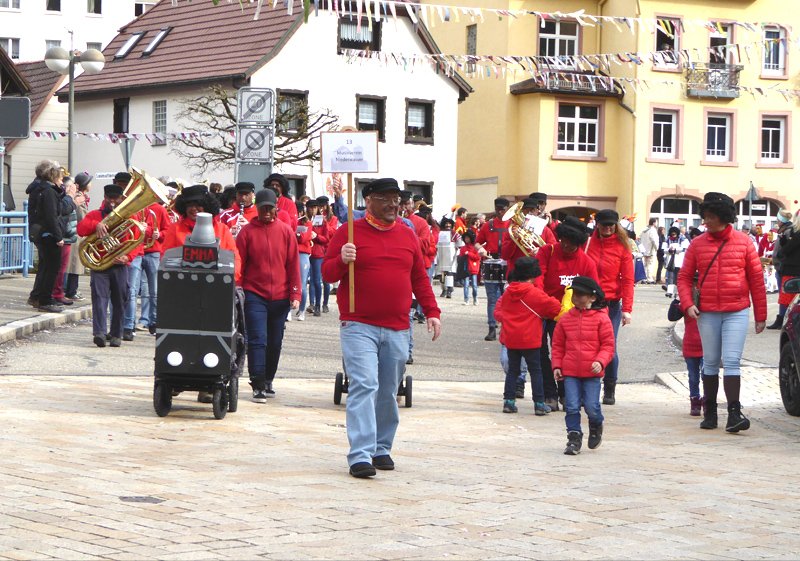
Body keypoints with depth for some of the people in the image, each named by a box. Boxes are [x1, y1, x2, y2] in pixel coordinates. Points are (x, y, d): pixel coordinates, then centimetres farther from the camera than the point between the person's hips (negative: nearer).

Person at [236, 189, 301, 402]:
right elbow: (238, 264, 0)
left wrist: (295, 294, -1)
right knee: (257, 340, -9)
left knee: (275, 342, 10)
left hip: (280, 296, 2)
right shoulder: (247, 232, -1)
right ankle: (258, 386, -7)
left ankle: (268, 381, 24)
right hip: (255, 295, -2)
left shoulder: (286, 232, 4)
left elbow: (293, 264, 4)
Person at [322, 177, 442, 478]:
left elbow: (420, 278, 20)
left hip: (397, 329, 5)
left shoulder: (407, 235, 14)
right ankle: (360, 456, -19)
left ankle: (381, 448, 23)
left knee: (388, 392, 10)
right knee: (364, 386, -16)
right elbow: (327, 273, 0)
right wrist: (342, 260, -21)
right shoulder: (349, 233, 1)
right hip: (359, 327, -5)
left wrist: (431, 311, 11)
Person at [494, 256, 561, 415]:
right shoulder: (535, 293, -11)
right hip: (530, 340, -5)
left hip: (510, 339, 5)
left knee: (512, 370, 13)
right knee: (535, 371, 3)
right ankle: (539, 404, 2)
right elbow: (555, 307, -7)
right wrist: (543, 314, 10)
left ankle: (509, 401, 8)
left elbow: (498, 312, 13)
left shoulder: (507, 292, 5)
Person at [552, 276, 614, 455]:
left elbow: (608, 345, -2)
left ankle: (596, 427, 28)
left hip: (592, 372, -3)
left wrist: (600, 361, -16)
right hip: (570, 372, 3)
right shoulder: (565, 319, 7)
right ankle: (574, 438, 9)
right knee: (571, 407, -2)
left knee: (591, 407, -3)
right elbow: (557, 345, 13)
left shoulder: (601, 318, -3)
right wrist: (557, 366, 5)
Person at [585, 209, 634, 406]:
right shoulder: (587, 243, 6)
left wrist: (627, 309, -8)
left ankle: (610, 390, 11)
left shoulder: (622, 247, 2)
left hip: (612, 304, -1)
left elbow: (627, 280, 0)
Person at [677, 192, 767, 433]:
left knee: (732, 361, -10)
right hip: (707, 313, 2)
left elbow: (756, 278, 4)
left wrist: (760, 315, 4)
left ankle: (734, 413, -12)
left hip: (737, 313, -2)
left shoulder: (743, 242, 0)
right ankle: (710, 413, 17)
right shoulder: (697, 244, 3)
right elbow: (684, 277, 7)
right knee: (710, 363, 9)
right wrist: (687, 304, -10)